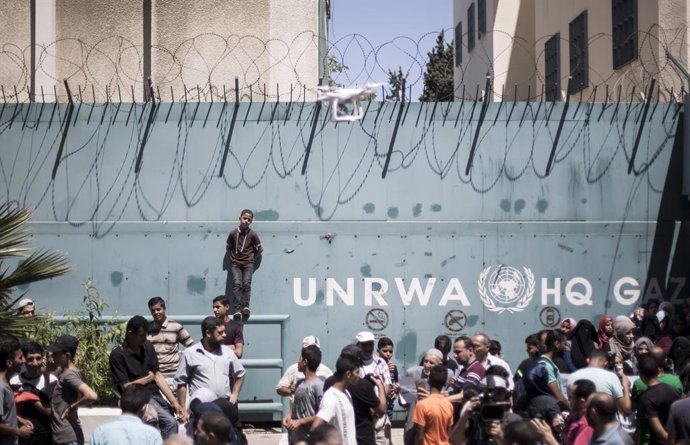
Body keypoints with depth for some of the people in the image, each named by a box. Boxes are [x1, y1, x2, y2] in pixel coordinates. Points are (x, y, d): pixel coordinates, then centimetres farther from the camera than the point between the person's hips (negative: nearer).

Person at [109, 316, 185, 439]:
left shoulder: (148, 347, 8)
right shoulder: (117, 355, -9)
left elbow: (157, 375, 7)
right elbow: (126, 387, -9)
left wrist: (175, 403, 0)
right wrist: (148, 378, 4)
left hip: (156, 394, 6)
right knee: (170, 422, -26)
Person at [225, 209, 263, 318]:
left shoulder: (252, 234, -2)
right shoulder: (233, 233, -1)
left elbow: (260, 248, 8)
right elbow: (228, 247, 14)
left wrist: (252, 258, 8)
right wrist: (232, 257, 8)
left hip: (248, 264, 0)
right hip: (235, 264, 0)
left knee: (246, 284, -16)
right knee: (237, 284, -15)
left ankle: (245, 306, -16)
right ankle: (237, 309, -22)